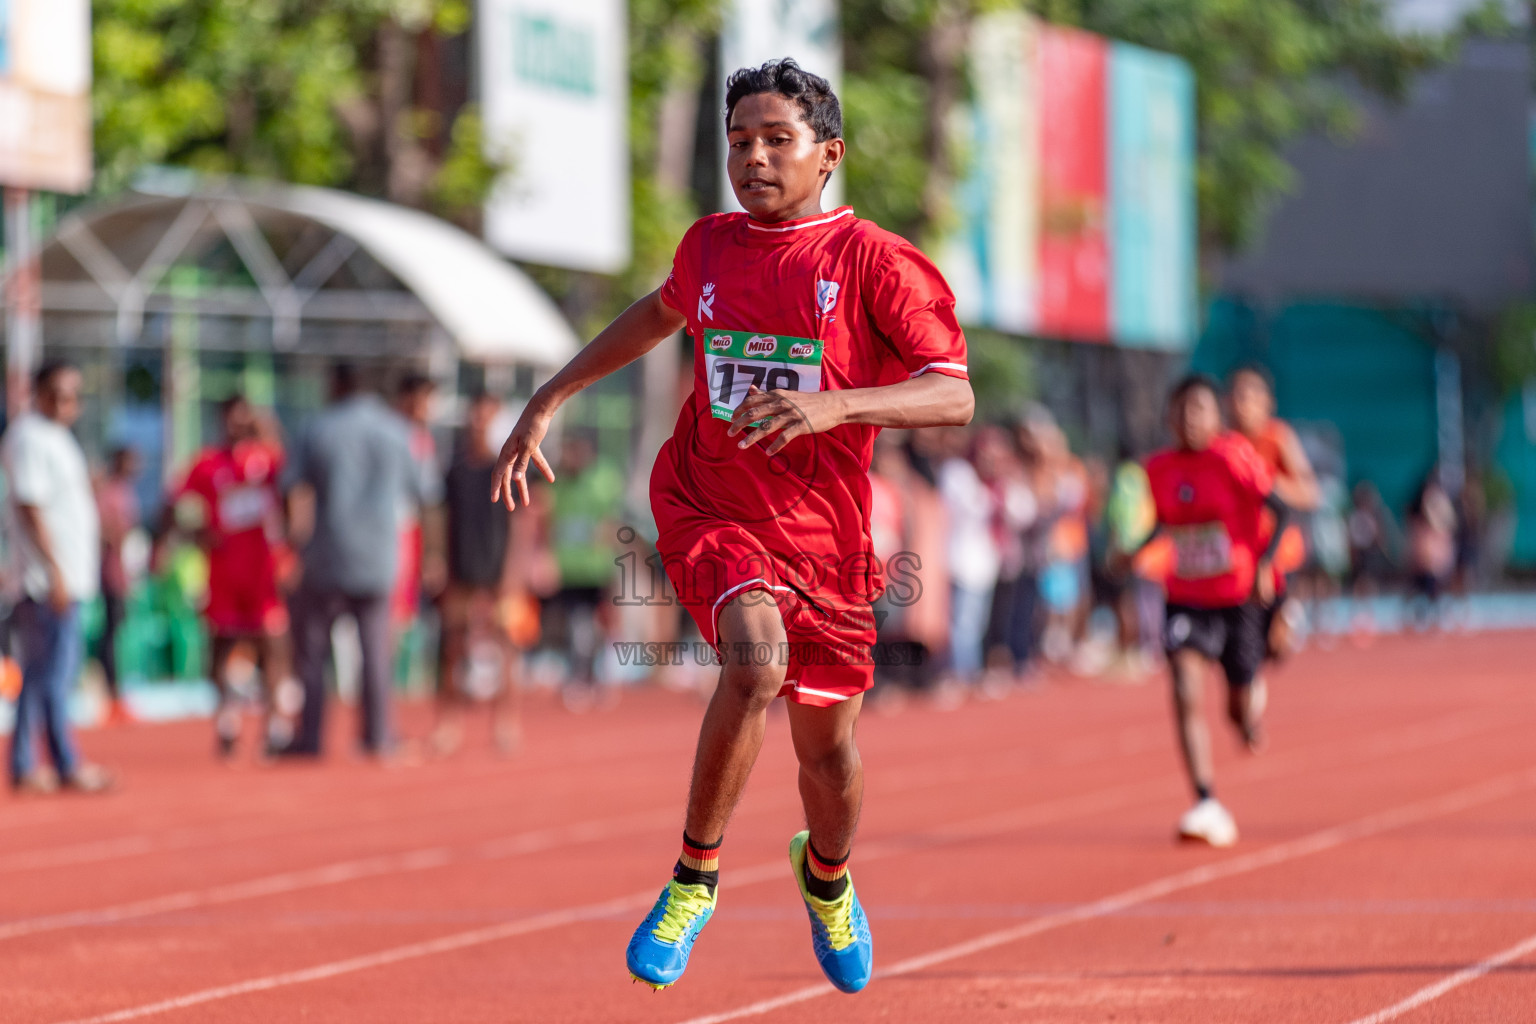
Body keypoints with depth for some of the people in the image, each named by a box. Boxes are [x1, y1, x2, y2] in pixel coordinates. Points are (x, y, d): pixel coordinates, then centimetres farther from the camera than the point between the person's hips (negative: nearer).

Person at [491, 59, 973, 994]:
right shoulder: (710, 247, 4)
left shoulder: (875, 262, -10)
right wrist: (550, 401, 24)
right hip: (711, 506, 0)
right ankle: (696, 878, -12)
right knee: (757, 660, -30)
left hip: (823, 531, 0)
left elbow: (954, 395, -20)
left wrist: (835, 404, -36)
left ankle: (826, 873, 46)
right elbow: (662, 313, 27)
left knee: (828, 747, 10)